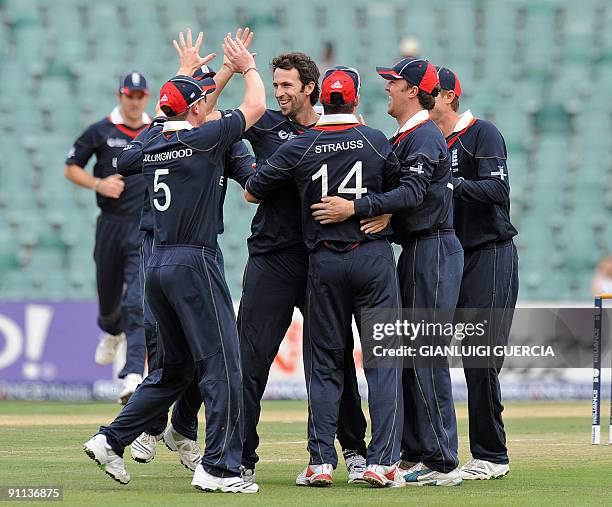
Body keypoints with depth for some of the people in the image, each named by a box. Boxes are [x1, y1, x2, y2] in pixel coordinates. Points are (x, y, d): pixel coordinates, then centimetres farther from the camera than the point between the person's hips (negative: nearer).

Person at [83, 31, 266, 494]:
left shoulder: (152, 142, 9)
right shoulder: (204, 139, -9)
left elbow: (175, 117, 34)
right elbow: (256, 106, 2)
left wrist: (186, 71, 44)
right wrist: (248, 67, 21)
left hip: (158, 265, 8)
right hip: (195, 264, -8)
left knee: (177, 368, 18)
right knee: (222, 366, -4)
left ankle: (112, 440, 14)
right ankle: (219, 468, -7)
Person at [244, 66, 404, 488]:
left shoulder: (300, 146, -2)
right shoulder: (376, 141, -1)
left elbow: (253, 192, 5)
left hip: (324, 261, 1)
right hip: (374, 256, -1)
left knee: (325, 362, 8)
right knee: (383, 358, 2)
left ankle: (321, 461, 3)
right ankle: (382, 461, -4)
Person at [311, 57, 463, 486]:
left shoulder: (424, 137, -13)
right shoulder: (404, 138, 19)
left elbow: (412, 192, -27)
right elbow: (398, 190, 19)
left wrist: (355, 208, -33)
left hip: (434, 249, -11)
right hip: (415, 251, 11)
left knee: (426, 355, -12)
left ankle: (442, 463, -12)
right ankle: (414, 454, 16)